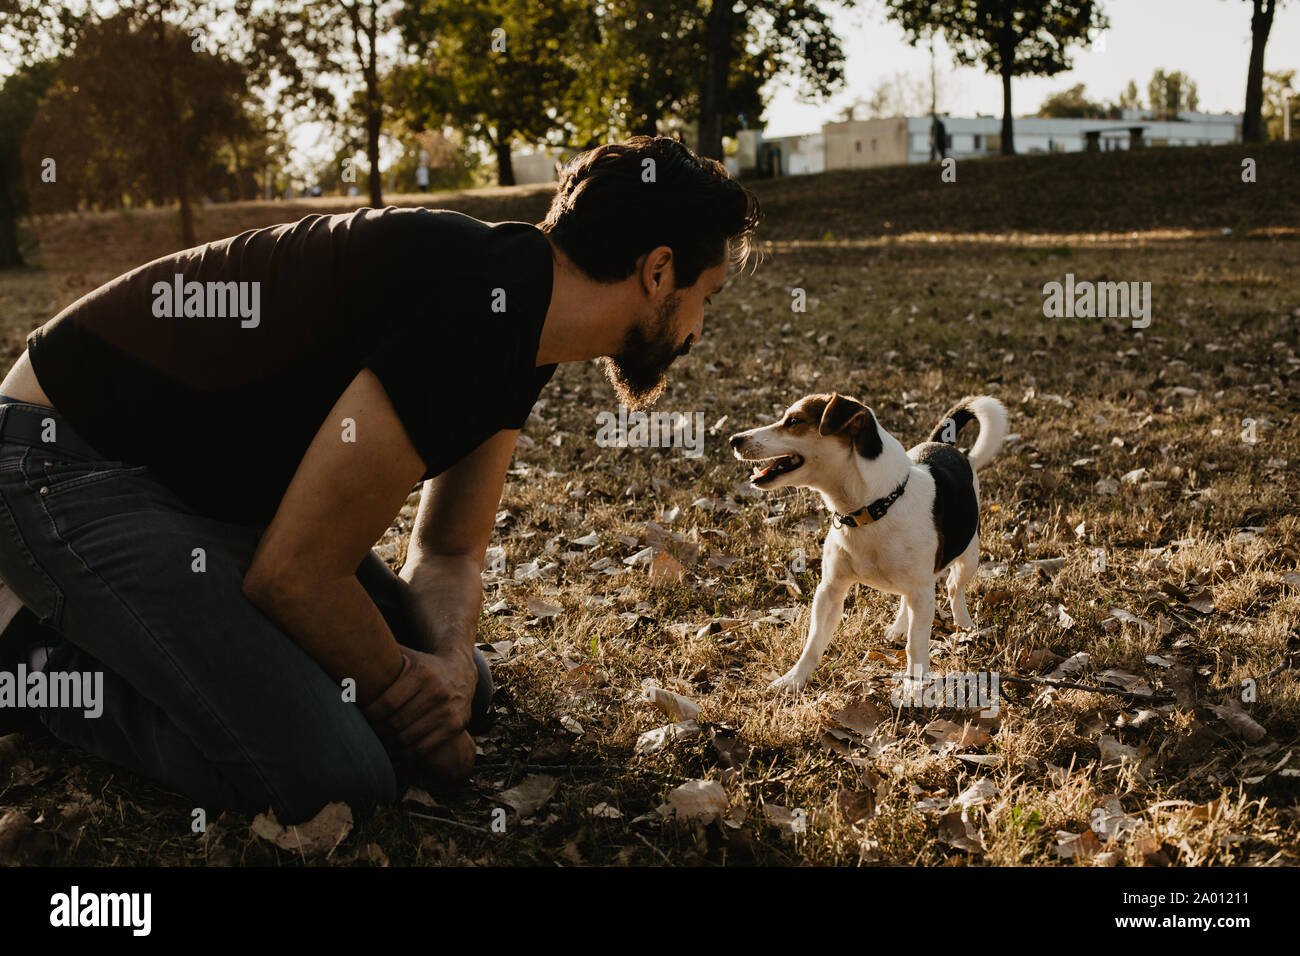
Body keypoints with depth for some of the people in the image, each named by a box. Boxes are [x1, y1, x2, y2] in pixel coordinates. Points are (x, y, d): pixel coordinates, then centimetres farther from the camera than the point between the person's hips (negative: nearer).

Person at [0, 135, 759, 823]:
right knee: (333, 775, -24)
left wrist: (448, 668, -11)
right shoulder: (477, 310, -28)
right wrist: (400, 689, -9)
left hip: (223, 482, 10)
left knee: (460, 689, 10)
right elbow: (295, 573, -25)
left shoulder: (524, 329, 4)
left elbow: (448, 552, 10)